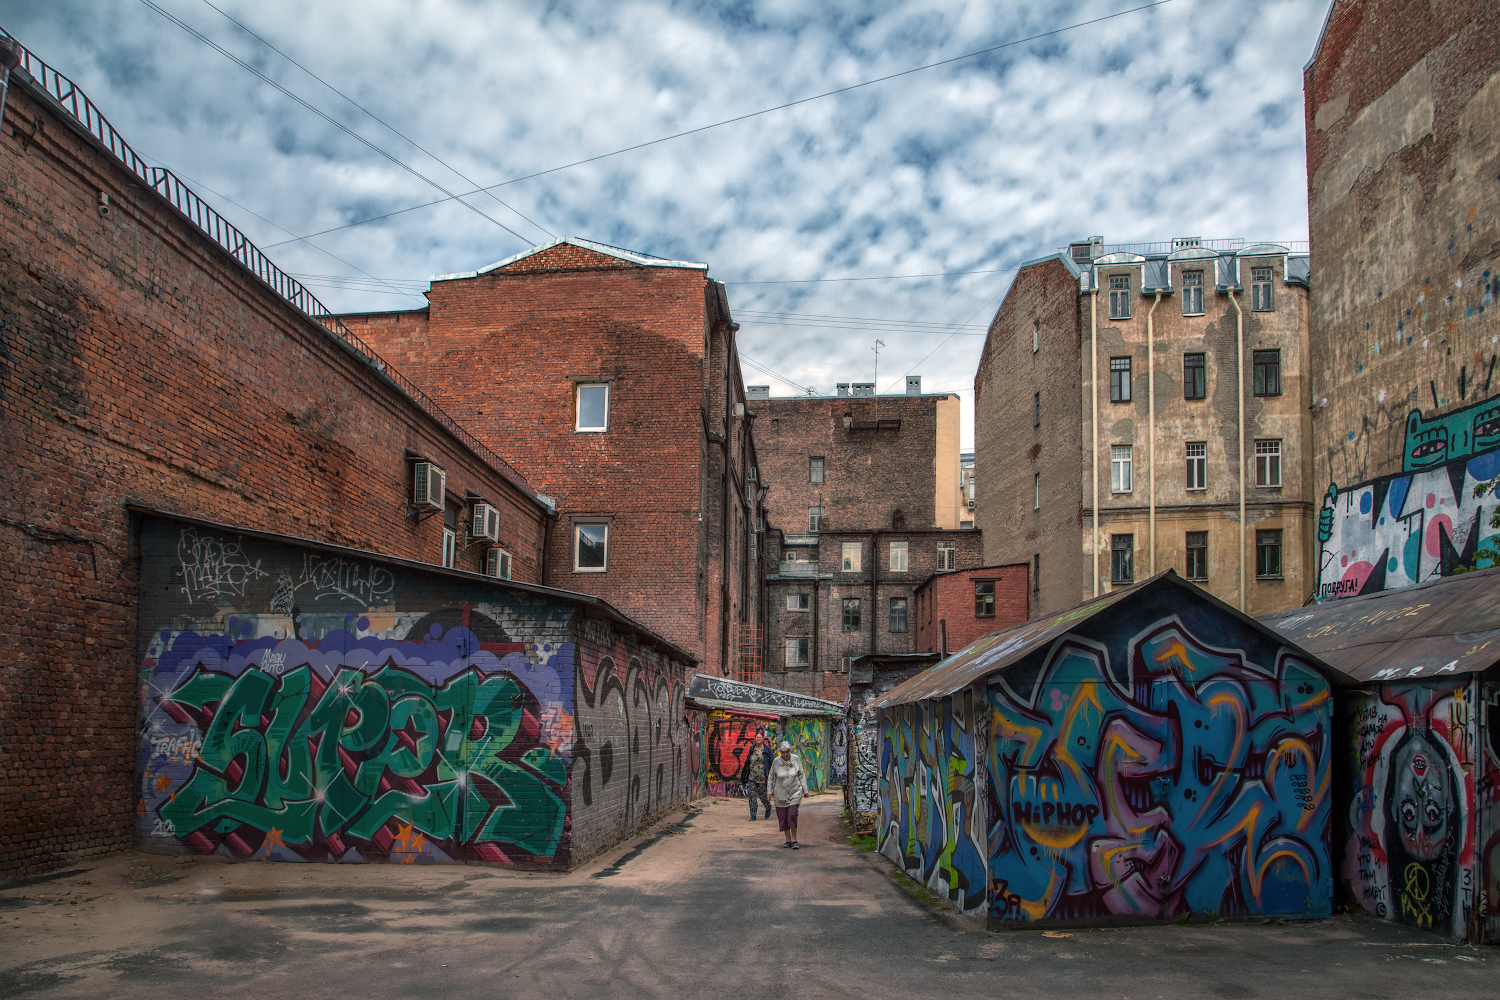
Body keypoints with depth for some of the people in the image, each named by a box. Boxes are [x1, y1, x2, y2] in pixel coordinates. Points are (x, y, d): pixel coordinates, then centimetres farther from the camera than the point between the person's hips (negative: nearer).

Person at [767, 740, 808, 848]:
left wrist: (805, 789, 8)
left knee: (792, 815, -11)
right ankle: (788, 840, 16)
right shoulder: (776, 761, -5)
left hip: (795, 792, -1)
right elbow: (771, 777, 7)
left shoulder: (796, 759, -3)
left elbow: (801, 775, 7)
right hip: (781, 793, 1)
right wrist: (770, 791, 6)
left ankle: (794, 840, 0)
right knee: (782, 817, 3)